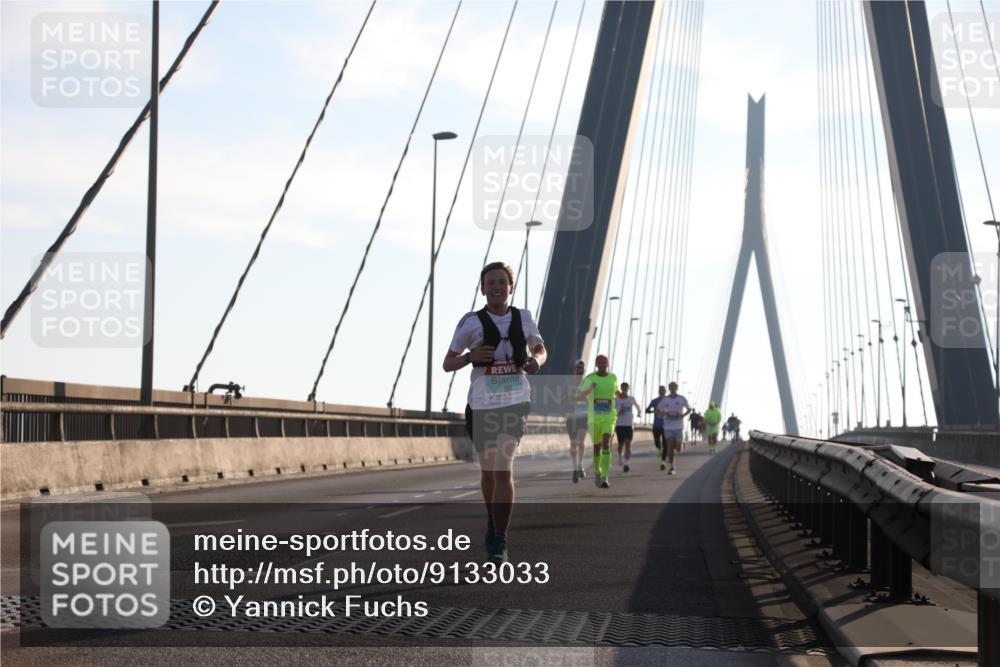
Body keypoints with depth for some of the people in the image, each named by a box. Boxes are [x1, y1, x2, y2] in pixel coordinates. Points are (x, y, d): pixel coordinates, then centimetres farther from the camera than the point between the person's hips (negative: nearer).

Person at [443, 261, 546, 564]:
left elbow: (540, 349, 21)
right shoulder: (471, 322, -2)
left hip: (515, 402, 0)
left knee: (504, 468, -16)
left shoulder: (523, 318, 4)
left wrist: (536, 361, -3)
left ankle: (499, 541, -17)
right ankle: (493, 520, 43)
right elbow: (447, 364, 3)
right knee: (488, 469, 15)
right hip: (482, 405, 1)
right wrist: (470, 357, -18)